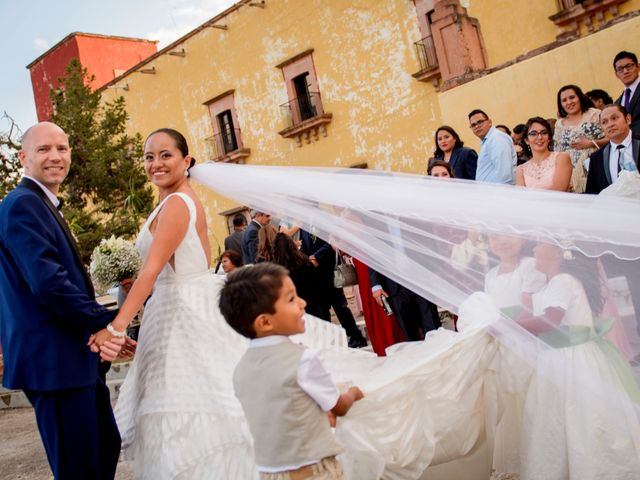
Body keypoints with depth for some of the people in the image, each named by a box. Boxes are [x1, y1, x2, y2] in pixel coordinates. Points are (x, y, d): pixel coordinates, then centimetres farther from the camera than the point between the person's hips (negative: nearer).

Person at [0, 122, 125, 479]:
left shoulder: (44, 206, 18)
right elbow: (48, 282, -24)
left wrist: (99, 330, 0)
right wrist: (106, 322, -15)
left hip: (74, 356, 10)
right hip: (54, 360, -10)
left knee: (105, 448, 20)